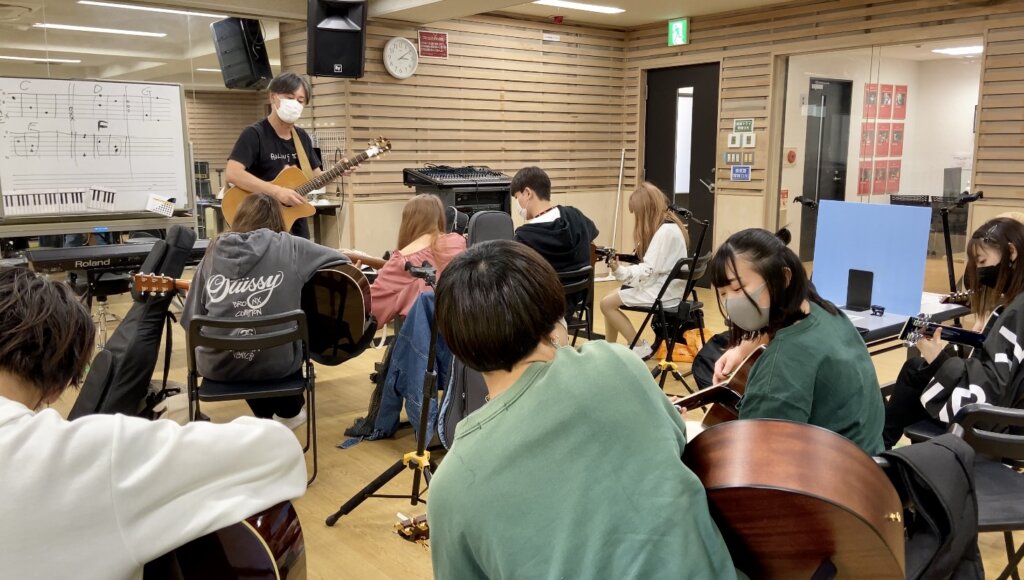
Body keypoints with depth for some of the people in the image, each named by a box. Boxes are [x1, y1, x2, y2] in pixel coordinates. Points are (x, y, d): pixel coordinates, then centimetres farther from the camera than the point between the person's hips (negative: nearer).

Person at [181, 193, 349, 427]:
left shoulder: (215, 251, 2)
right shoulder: (288, 246, -5)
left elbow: (191, 318, 5)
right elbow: (341, 262, 4)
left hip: (217, 365, 2)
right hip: (275, 363, -1)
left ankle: (265, 416, 42)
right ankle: (289, 412, 48)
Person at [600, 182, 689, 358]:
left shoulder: (665, 231, -20)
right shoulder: (667, 225, 11)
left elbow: (649, 270, -23)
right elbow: (652, 265, 9)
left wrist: (620, 271, -24)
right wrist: (622, 267, 1)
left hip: (663, 291, -11)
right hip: (661, 285, 11)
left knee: (607, 304, -10)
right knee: (612, 300, 12)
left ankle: (640, 348, -4)